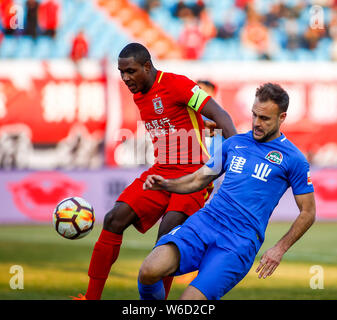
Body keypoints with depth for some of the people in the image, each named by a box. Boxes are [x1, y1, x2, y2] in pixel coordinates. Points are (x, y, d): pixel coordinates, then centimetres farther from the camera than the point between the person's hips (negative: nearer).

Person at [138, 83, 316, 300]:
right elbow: (199, 179, 24)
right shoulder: (234, 143, 17)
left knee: (191, 298, -23)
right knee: (150, 271, -22)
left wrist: (280, 249, -1)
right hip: (204, 223, 4)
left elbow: (308, 212, 8)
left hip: (242, 239, -4)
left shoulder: (293, 159, 4)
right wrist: (166, 184, 5)